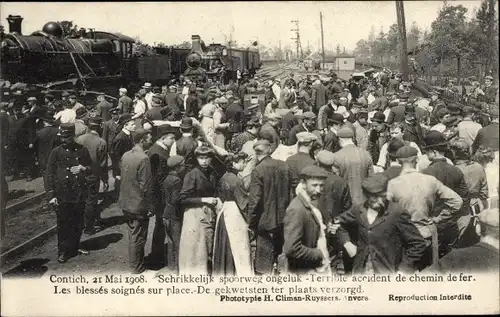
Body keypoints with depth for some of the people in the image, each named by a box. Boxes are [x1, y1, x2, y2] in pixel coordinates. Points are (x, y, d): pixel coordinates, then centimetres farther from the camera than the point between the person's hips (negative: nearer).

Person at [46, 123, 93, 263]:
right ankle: (62, 252, 16)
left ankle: (74, 247, 31)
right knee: (63, 225, 4)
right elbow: (50, 174, -2)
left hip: (79, 194, 2)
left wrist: (83, 169, -12)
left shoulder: (82, 150, 2)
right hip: (62, 195, -2)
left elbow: (91, 170, 12)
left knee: (78, 224, 12)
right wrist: (51, 195, -7)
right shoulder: (56, 152, -3)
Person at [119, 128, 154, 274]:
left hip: (126, 203, 8)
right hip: (139, 205, -8)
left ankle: (133, 262, 36)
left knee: (133, 233, 22)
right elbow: (146, 186, -21)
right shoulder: (143, 159, -22)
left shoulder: (125, 155, 2)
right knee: (138, 237, 6)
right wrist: (150, 207, -12)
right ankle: (137, 267, 19)